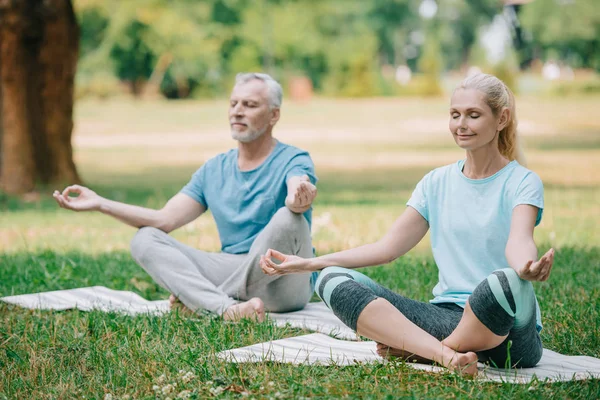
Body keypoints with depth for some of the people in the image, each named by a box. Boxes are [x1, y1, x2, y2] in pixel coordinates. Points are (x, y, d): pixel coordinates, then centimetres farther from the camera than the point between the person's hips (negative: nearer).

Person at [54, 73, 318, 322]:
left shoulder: (292, 161, -3)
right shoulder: (214, 170, 14)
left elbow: (296, 199, -28)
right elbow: (165, 220, 7)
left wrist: (299, 198, -54)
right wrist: (99, 204, -1)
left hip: (283, 284, -5)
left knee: (287, 219, -34)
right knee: (144, 240, -9)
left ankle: (196, 298, -21)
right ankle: (228, 308, -34)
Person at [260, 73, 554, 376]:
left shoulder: (522, 182, 1)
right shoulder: (437, 183, 14)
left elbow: (518, 242, -19)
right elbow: (387, 248, 11)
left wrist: (526, 268, -45)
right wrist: (307, 264, 2)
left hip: (506, 330, -4)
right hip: (447, 314, 4)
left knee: (505, 281, -41)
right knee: (333, 281, -14)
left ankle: (415, 350, -16)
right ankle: (447, 355, -33)